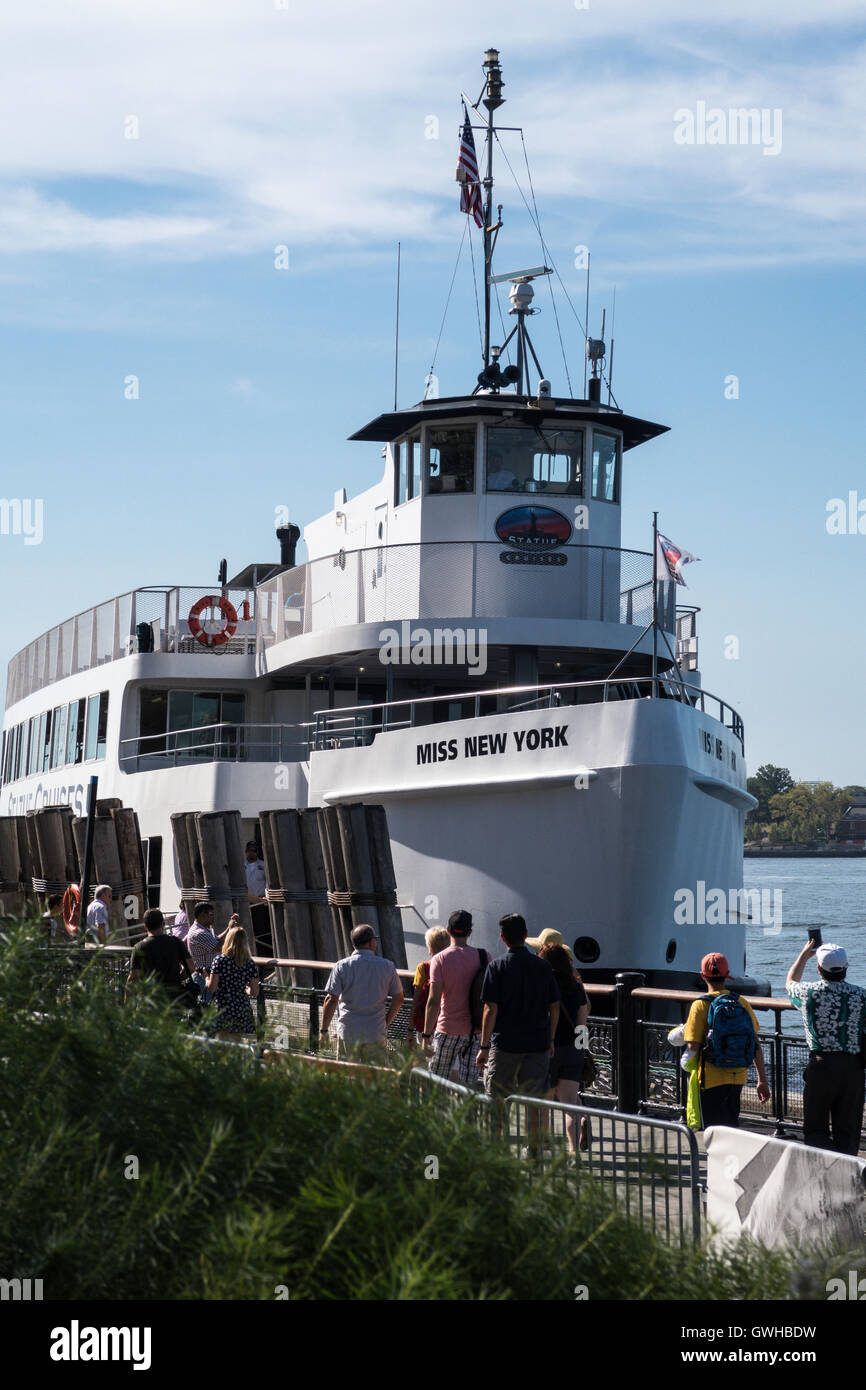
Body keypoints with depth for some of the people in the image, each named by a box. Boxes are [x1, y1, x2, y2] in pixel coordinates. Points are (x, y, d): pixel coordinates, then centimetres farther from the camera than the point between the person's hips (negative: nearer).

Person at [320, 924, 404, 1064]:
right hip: (376, 1033, 1)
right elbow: (398, 999, 7)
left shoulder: (342, 966, -3)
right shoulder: (387, 966, 2)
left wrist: (324, 1030, -1)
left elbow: (331, 1000, -8)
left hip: (348, 1032, -1)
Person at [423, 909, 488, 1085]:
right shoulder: (483, 957, 1)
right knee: (468, 1086, 5)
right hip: (475, 1031, 3)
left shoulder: (439, 960, -8)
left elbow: (433, 1001, -13)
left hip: (448, 1030, -3)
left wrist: (426, 1034, -7)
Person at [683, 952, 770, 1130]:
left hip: (712, 1080, -4)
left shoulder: (700, 1006, -10)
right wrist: (762, 1080, 7)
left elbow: (694, 1047, -15)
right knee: (732, 1129, 21)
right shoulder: (741, 1003, 1)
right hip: (738, 1077, 4)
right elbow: (756, 1046, 1)